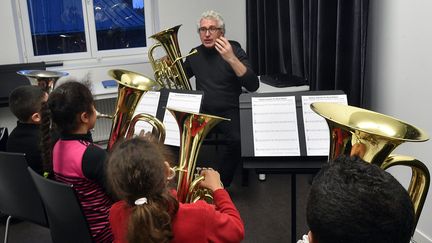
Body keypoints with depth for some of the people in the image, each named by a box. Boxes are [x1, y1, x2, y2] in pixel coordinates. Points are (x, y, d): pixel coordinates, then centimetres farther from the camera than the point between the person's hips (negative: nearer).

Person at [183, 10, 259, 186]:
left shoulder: (234, 49, -7)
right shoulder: (195, 54, 7)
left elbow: (253, 86, -21)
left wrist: (231, 59, -34)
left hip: (229, 112, -4)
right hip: (202, 112, 4)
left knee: (238, 141, -33)